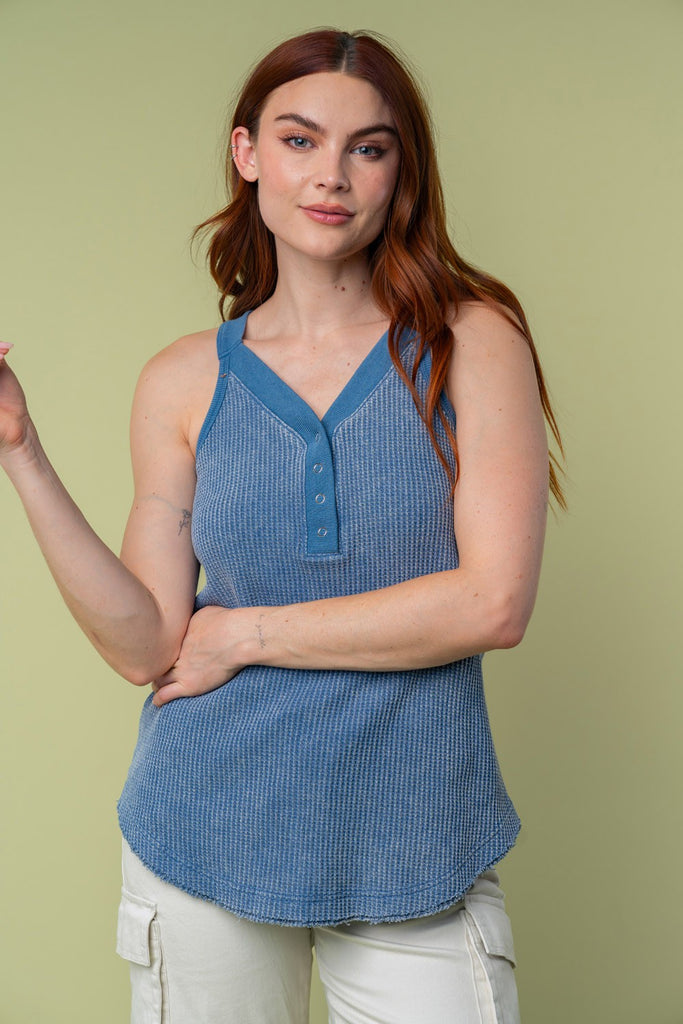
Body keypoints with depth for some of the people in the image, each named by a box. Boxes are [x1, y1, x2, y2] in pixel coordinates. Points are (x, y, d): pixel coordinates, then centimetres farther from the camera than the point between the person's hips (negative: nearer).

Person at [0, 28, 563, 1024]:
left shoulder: (472, 342, -5)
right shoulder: (185, 381, 0)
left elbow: (494, 603, -14)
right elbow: (144, 645, -4)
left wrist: (249, 632, -10)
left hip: (415, 847, -1)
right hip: (207, 834, 2)